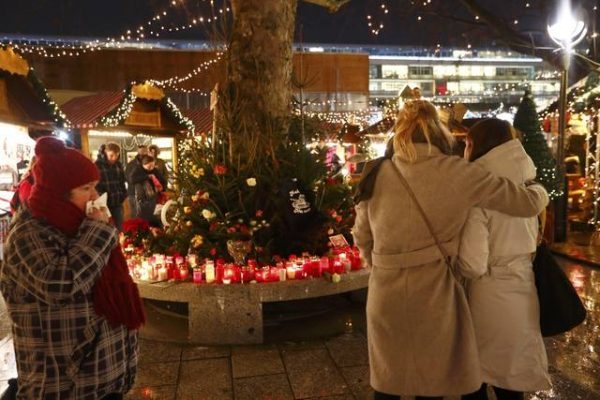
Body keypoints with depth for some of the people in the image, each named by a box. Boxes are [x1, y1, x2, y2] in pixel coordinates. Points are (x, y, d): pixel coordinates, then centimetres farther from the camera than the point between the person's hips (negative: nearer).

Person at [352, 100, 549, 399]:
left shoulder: (377, 173, -1)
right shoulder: (457, 173, -9)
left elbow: (362, 237, 8)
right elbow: (528, 202, 0)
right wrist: (540, 191, 23)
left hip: (385, 293, 3)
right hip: (433, 293, -2)